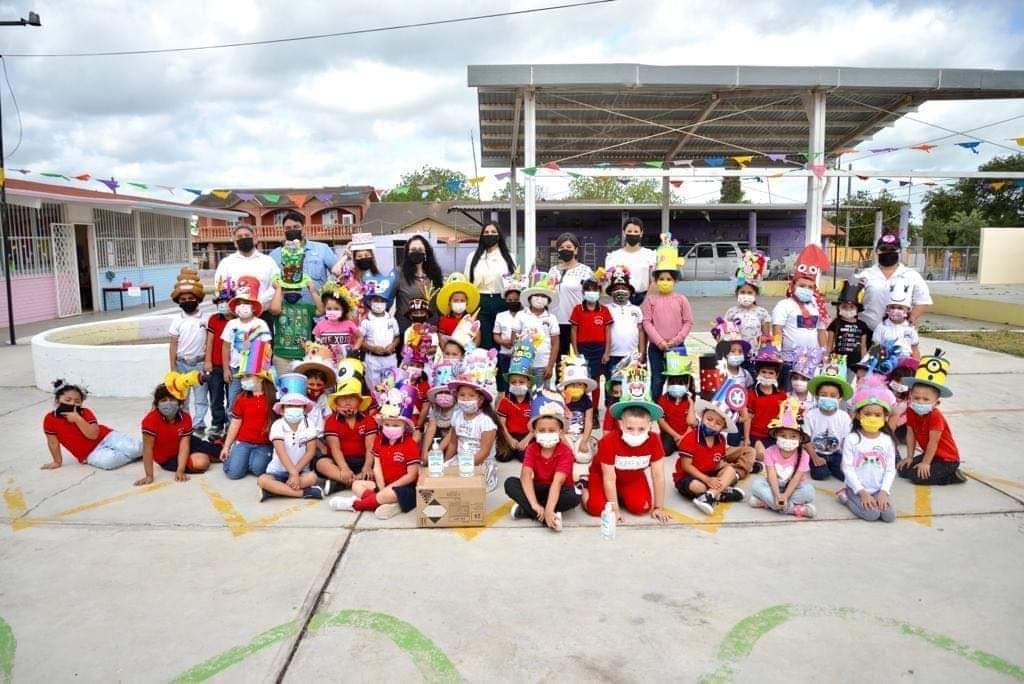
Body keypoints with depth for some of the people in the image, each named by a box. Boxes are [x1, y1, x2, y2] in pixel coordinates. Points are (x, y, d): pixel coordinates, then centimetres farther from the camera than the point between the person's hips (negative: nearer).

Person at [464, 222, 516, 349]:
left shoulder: (508, 257, 9)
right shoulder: (473, 257, 9)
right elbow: (467, 283, 8)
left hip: (502, 303, 0)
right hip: (480, 303, 0)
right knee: (483, 343, 2)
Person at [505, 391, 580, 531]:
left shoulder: (565, 452, -21)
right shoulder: (532, 449, -11)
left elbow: (557, 482, -34)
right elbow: (526, 476, -25)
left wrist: (548, 510, -46)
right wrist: (534, 504, -40)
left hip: (559, 491, -3)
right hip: (539, 488, 3)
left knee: (574, 497, -36)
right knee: (510, 483, -21)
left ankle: (524, 510, -29)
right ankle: (547, 518, -31)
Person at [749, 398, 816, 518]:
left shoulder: (803, 455, -15)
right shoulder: (770, 452, -13)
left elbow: (796, 478, -23)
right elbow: (771, 476, -20)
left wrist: (785, 496, -38)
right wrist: (777, 496, -37)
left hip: (793, 487, -1)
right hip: (774, 486, 1)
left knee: (808, 491, -32)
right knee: (757, 484, -28)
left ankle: (766, 502, -32)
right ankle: (792, 508, -34)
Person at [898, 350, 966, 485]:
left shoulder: (935, 416, -26)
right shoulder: (911, 413, -6)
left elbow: (933, 442, -24)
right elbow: (911, 435, 0)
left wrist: (925, 463, -20)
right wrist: (909, 457, 0)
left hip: (947, 459, -8)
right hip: (930, 454, 8)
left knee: (918, 476, -21)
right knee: (903, 470, 0)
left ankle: (950, 476, -1)